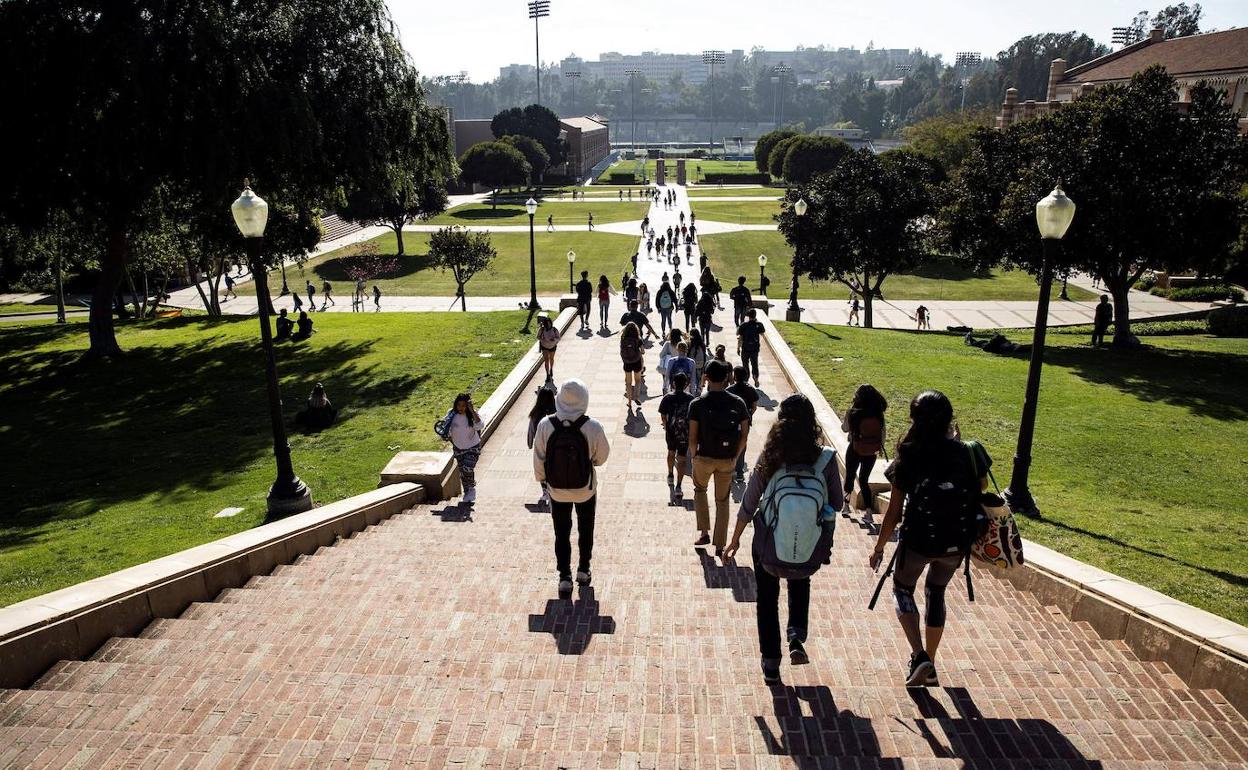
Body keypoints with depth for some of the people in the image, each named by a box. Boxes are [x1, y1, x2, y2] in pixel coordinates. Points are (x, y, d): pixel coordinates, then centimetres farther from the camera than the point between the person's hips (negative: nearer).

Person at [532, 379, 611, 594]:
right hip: (586, 489, 0)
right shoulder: (593, 427, -23)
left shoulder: (545, 426, -19)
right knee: (585, 529, 22)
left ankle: (564, 576, 21)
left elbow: (538, 459, -8)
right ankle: (583, 570, 34)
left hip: (557, 490, 1)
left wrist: (541, 478, 11)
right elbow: (602, 456, -8)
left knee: (562, 533, 17)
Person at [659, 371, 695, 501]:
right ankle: (678, 487, -4)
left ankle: (670, 476, 47)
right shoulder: (690, 399, -12)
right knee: (682, 459, 4)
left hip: (671, 432, 1)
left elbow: (663, 416, -4)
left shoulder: (667, 398, -11)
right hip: (685, 433, -1)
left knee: (671, 452, 27)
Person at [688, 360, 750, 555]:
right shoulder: (738, 403, -7)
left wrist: (694, 457, 4)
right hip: (727, 460, 1)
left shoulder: (697, 404, -14)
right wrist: (735, 457, 9)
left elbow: (692, 438, -13)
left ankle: (704, 532, 23)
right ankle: (720, 545, 20)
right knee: (722, 501, 16)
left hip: (704, 458, -1)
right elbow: (743, 437, -4)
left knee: (700, 490, 27)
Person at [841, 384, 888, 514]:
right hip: (871, 453, 2)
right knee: (864, 480, 15)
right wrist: (880, 447, 13)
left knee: (850, 476, 19)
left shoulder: (852, 412, -17)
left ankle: (847, 500, 25)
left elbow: (845, 428, -1)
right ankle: (869, 510, 12)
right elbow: (882, 433, -2)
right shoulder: (878, 414, -12)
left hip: (854, 451, -2)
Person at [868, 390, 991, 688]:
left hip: (918, 541, -3)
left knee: (903, 588, 23)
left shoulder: (909, 458, -13)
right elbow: (982, 486, 13)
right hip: (956, 544, 3)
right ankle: (929, 668, 33)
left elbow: (894, 511, -8)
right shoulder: (968, 452, -8)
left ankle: (919, 657, 4)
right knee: (936, 592, 25)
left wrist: (879, 548, 4)